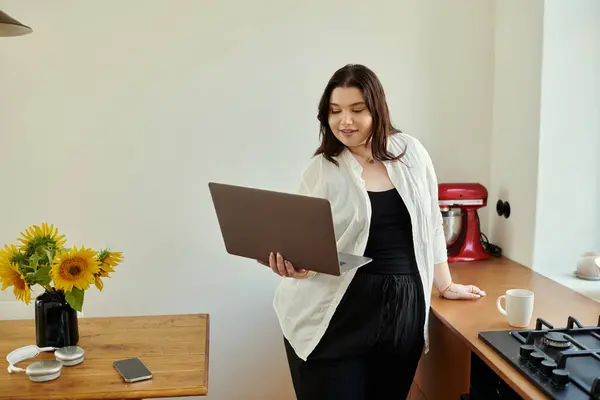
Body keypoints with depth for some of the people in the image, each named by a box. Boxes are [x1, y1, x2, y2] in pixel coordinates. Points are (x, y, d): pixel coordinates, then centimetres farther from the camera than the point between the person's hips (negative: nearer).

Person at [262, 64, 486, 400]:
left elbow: (431, 225, 12)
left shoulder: (410, 152, 4)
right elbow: (307, 245, -4)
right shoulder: (322, 170, -2)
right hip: (336, 314, -2)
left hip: (402, 309, 3)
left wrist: (445, 285, 17)